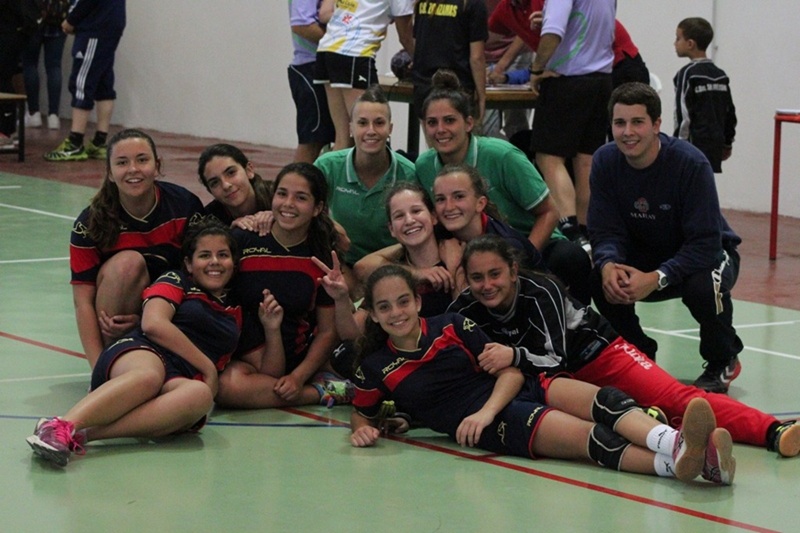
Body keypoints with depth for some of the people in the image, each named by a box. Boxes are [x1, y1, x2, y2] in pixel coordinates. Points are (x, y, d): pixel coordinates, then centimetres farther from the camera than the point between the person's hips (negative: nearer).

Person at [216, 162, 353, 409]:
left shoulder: (324, 257, 1)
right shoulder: (243, 242, -5)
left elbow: (328, 331, 2)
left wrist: (298, 377, -11)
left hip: (301, 359, 1)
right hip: (246, 358, -1)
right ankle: (322, 392, -19)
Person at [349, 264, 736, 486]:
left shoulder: (451, 327, 8)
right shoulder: (375, 368, 4)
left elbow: (512, 371, 6)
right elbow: (362, 413, 20)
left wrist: (487, 409, -13)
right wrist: (363, 430, -5)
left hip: (516, 391, 4)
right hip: (488, 425, -4)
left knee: (603, 403, -28)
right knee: (589, 436, -30)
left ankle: (679, 445, -55)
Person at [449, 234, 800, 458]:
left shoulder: (540, 292, -24)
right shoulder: (464, 311, -13)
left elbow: (556, 361, -29)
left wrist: (514, 356, -47)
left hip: (596, 353, -4)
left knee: (675, 399, -26)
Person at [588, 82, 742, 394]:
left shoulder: (690, 164, -27)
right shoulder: (605, 162, -13)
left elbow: (705, 243, -31)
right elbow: (605, 231, -14)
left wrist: (656, 278, -43)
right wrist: (608, 265, -37)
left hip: (707, 255, -4)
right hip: (645, 257, 4)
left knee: (702, 286, -37)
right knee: (600, 280, -25)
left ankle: (723, 362, -6)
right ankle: (639, 355, 1)